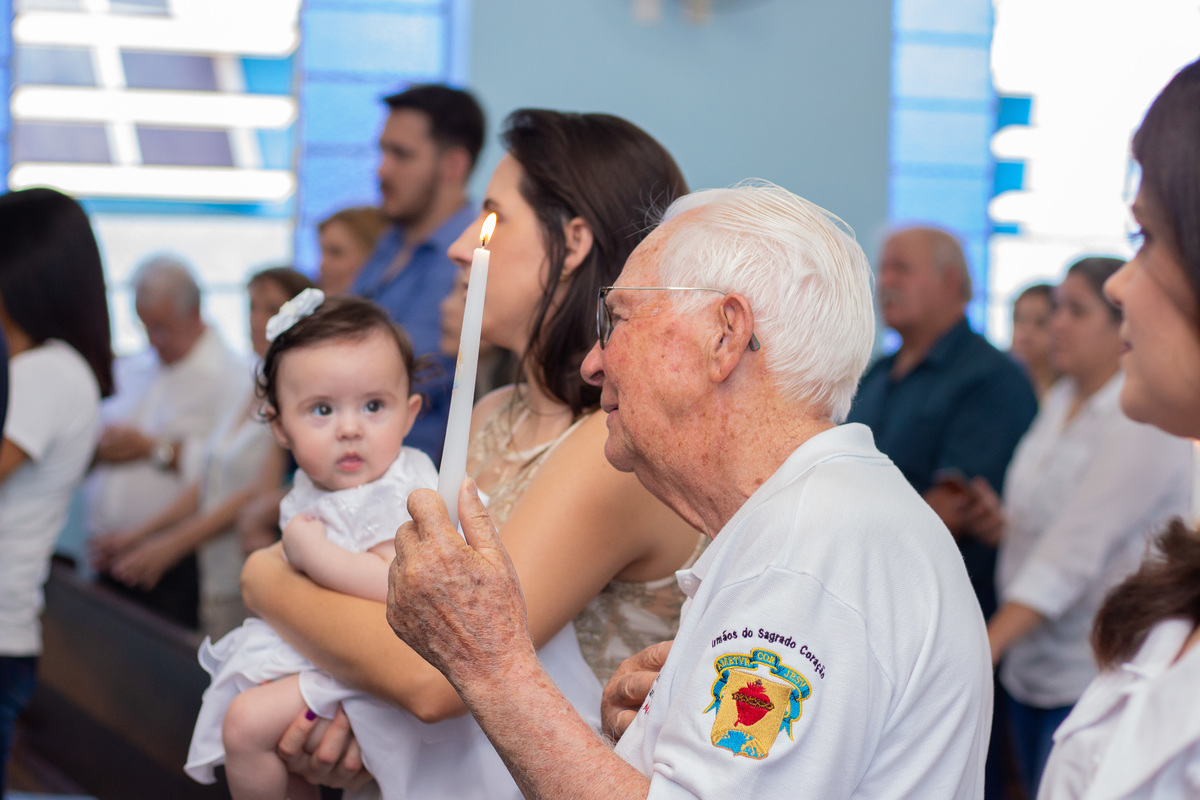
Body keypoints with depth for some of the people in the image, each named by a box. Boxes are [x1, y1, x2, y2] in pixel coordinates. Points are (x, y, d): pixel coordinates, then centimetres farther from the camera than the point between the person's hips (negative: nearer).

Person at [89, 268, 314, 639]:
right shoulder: (256, 391, 16)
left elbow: (265, 494, -15)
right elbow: (209, 483, 20)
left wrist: (171, 544, -11)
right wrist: (138, 534, 16)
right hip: (218, 584, 8)